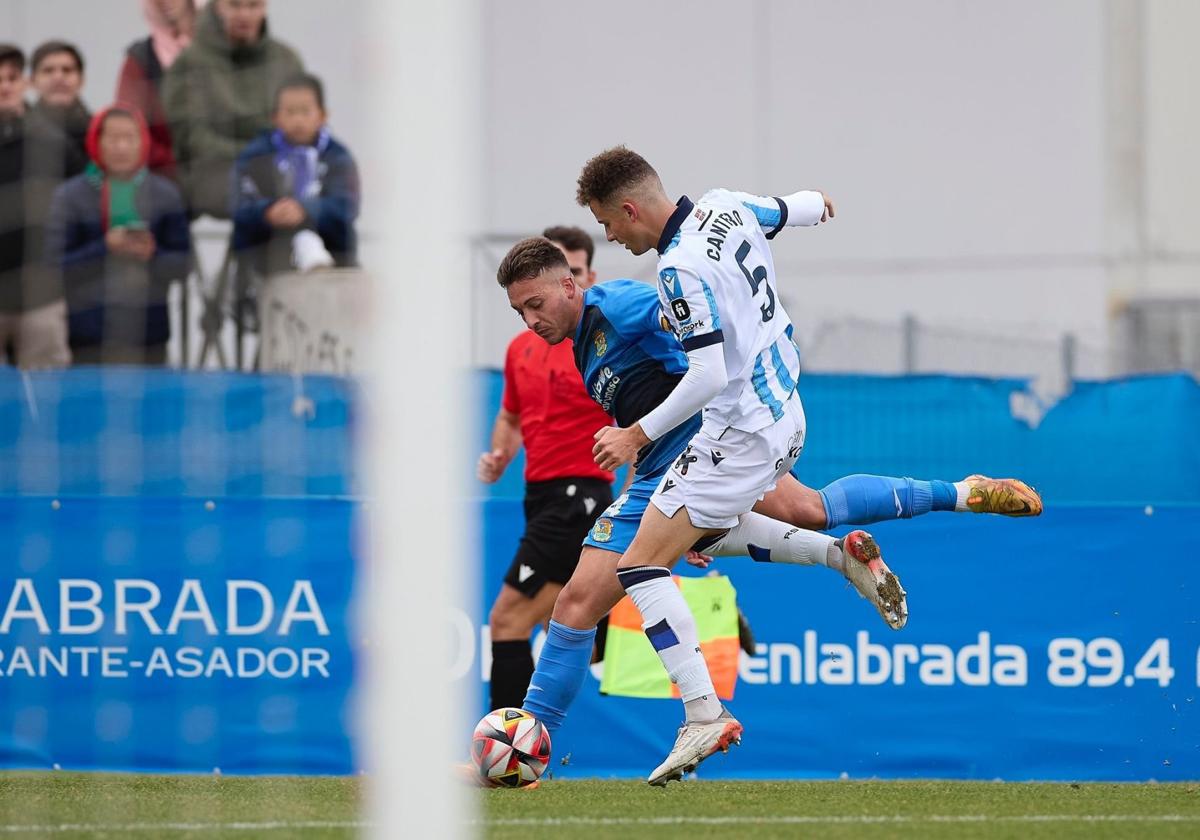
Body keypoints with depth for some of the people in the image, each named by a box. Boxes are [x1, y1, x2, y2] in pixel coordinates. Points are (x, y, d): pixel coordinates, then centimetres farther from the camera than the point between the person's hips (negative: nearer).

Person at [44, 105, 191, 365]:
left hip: (150, 333, 2)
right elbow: (55, 265, -5)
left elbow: (181, 265, 7)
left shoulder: (165, 194, 8)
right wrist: (105, 248, -17)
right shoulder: (71, 196, 1)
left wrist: (151, 255, -14)